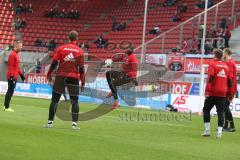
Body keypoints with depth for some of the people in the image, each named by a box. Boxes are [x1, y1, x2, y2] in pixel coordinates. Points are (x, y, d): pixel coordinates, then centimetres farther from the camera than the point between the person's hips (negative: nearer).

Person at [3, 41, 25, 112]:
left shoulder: (16, 54, 16)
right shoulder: (12, 54, -14)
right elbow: (10, 66, -19)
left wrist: (21, 74, 19)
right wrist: (12, 76, -23)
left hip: (14, 76, 10)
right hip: (12, 77, -10)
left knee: (10, 91, 13)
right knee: (10, 91, -7)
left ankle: (6, 106, 19)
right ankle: (6, 107, -5)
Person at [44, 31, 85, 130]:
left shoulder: (61, 48, 0)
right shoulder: (79, 51, 1)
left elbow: (54, 63, -3)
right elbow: (81, 68, -1)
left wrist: (49, 74, 8)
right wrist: (83, 82, 4)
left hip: (60, 77, 0)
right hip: (74, 78, 0)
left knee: (55, 99, 4)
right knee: (74, 101, 5)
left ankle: (50, 122, 2)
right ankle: (74, 123, -2)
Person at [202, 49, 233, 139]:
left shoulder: (212, 64, -3)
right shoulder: (226, 66, 13)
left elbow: (210, 78, -14)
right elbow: (229, 81, 14)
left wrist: (207, 91, -16)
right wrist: (230, 95, 19)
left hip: (213, 93, -4)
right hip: (222, 94, 4)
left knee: (206, 110, 9)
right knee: (220, 112, 5)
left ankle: (207, 130, 5)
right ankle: (219, 132, -5)